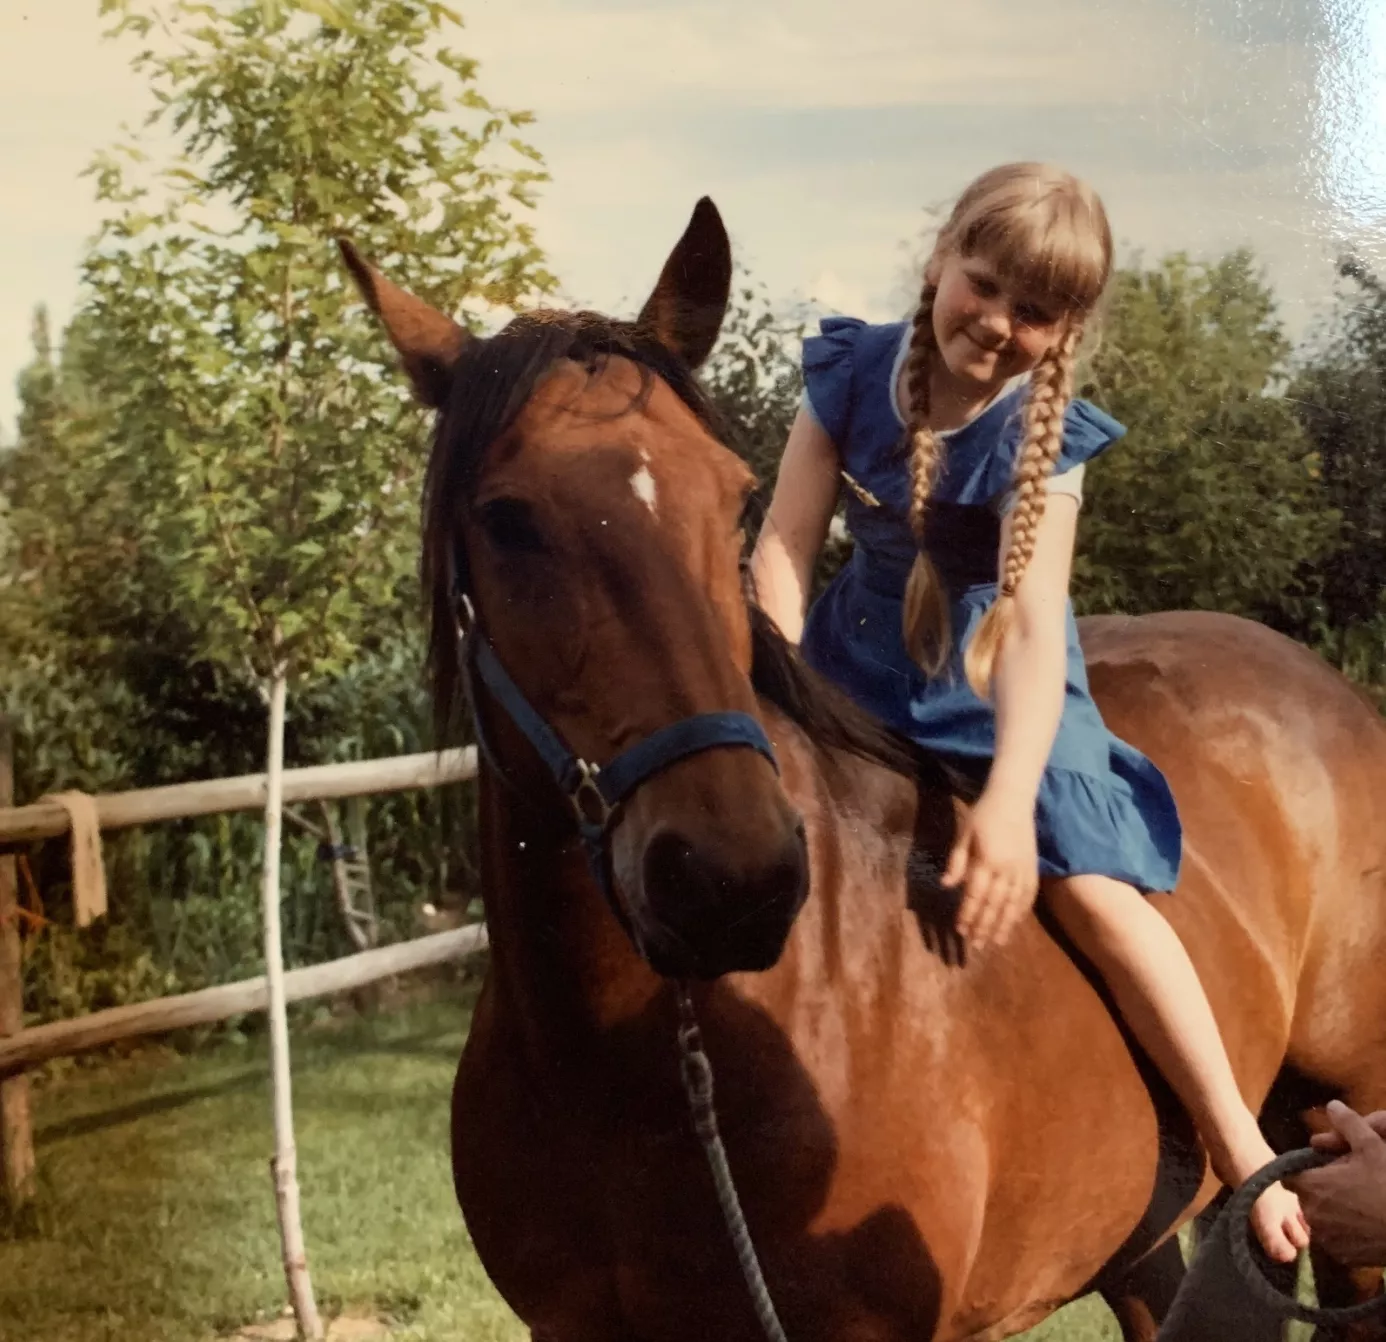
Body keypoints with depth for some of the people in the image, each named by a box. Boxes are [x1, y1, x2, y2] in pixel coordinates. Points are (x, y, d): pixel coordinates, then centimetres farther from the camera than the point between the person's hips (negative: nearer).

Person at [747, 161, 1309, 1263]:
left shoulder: (1040, 434, -20)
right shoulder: (853, 372, -11)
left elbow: (1032, 620, -31)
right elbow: (786, 544, -13)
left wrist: (1011, 804, -43)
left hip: (994, 679, -4)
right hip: (857, 667, 4)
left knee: (1093, 884, -20)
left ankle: (1242, 1151, -12)